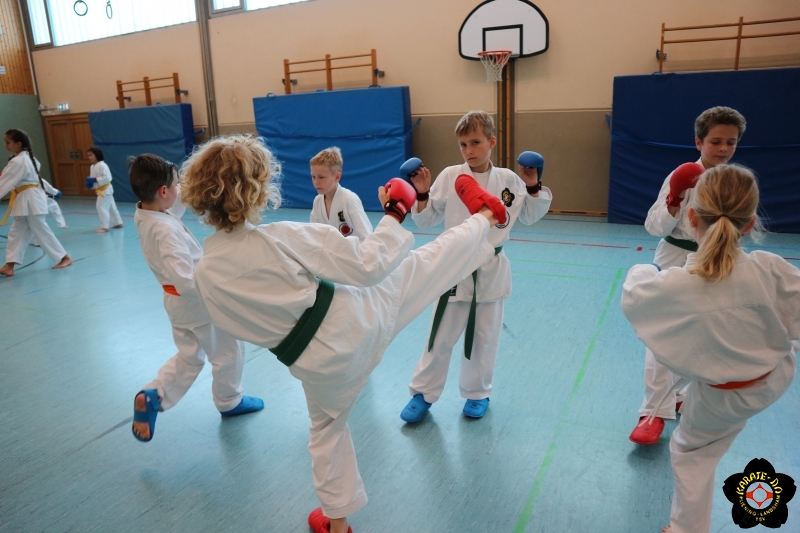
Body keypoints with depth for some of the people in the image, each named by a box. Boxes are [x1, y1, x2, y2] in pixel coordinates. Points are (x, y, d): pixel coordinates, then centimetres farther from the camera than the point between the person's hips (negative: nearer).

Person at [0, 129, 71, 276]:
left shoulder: (18, 161, -18)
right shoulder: (28, 157, 10)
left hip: (30, 201, -10)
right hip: (28, 200, 10)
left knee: (41, 231, -2)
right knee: (17, 233, 8)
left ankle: (64, 258, 9)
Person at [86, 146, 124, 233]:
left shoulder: (102, 165, -20)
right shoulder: (92, 167, 9)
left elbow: (107, 178, -27)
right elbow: (92, 179, 17)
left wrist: (96, 180, -25)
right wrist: (90, 183, -4)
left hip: (105, 190, -10)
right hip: (101, 190, 10)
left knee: (101, 207, -11)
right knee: (111, 207, 17)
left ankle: (104, 226, -6)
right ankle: (118, 223, 28)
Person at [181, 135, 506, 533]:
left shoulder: (205, 275, -8)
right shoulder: (285, 237, -22)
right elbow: (369, 265, -18)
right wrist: (394, 215, -4)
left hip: (317, 362, 4)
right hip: (360, 317, -4)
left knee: (327, 428, 30)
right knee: (432, 258, 14)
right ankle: (483, 221, 36)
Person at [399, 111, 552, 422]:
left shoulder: (508, 180, -2)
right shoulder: (449, 176, -7)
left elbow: (530, 217, 9)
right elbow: (426, 220, -2)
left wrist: (533, 187, -5)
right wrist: (422, 194, -18)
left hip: (491, 270, 2)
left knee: (485, 337, 14)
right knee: (441, 336, 6)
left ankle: (477, 393, 34)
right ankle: (422, 393, 25)